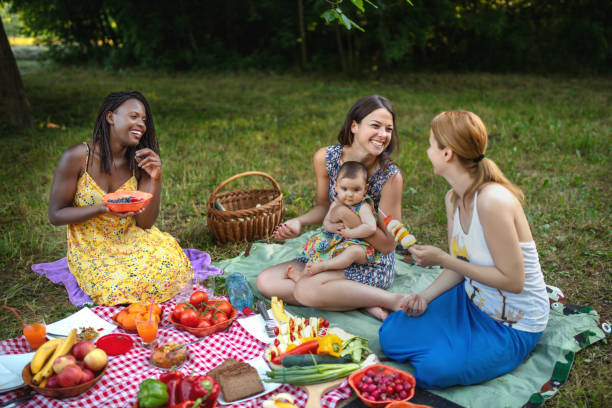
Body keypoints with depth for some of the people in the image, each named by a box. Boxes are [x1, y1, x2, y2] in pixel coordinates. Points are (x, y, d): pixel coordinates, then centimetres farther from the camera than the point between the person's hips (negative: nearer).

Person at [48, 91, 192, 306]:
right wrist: (103, 209, -27)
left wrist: (155, 179, -21)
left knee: (171, 263, -24)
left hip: (130, 240, 3)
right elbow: (55, 215, -10)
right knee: (126, 287, -27)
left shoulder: (139, 162, -5)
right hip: (91, 250, -2)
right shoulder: (77, 157, -15)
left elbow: (145, 223, -6)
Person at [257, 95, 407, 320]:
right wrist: (298, 222, -13)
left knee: (306, 289, -29)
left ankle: (395, 300, -16)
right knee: (266, 282, -8)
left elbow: (388, 244, -15)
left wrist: (352, 218, -28)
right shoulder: (325, 158, -10)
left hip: (373, 265, -6)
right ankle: (364, 301, -14)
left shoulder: (390, 176, -22)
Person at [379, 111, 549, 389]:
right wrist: (426, 296, -11)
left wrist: (442, 259, -26)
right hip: (471, 300, 7)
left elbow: (513, 280, -26)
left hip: (514, 324, -7)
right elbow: (460, 266, 5)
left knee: (435, 368, -21)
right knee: (392, 336, -3)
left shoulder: (492, 201, -31)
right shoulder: (454, 198, -3)